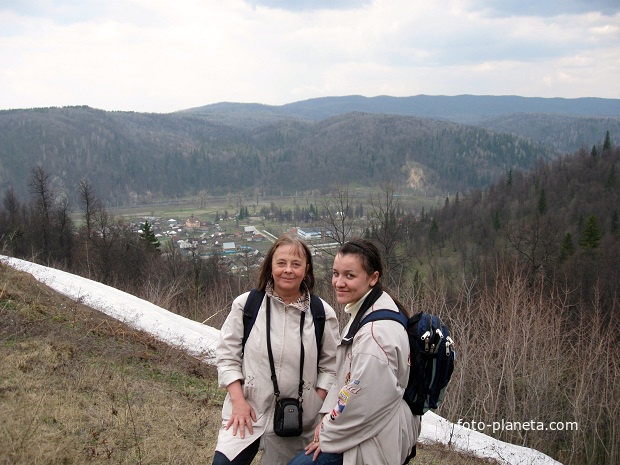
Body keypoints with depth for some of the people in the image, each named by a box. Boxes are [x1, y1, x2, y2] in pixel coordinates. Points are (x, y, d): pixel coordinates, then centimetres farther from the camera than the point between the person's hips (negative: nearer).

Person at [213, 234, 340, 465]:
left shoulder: (322, 314, -4)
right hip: (247, 412, 0)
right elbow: (227, 356, 1)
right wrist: (238, 401, -7)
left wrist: (317, 409, -3)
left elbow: (329, 366, 4)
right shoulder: (246, 305, -6)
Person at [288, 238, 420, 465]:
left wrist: (329, 434, -10)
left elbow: (360, 402, -24)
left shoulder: (376, 334, -30)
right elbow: (346, 374, 9)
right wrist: (328, 416, 3)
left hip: (376, 436, -9)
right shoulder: (362, 309, 0)